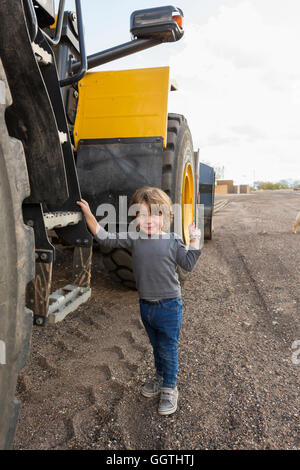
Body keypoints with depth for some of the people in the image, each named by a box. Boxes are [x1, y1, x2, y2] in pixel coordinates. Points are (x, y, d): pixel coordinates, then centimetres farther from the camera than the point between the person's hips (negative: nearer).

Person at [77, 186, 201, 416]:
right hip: (145, 305, 4)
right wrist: (89, 216, -11)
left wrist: (195, 241, -9)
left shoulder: (173, 240, -9)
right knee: (156, 346, 25)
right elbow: (106, 238, -4)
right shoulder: (133, 238, -3)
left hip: (169, 305, -3)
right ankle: (159, 376, 48)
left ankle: (170, 388, 30)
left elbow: (188, 264, -2)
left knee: (168, 349, 9)